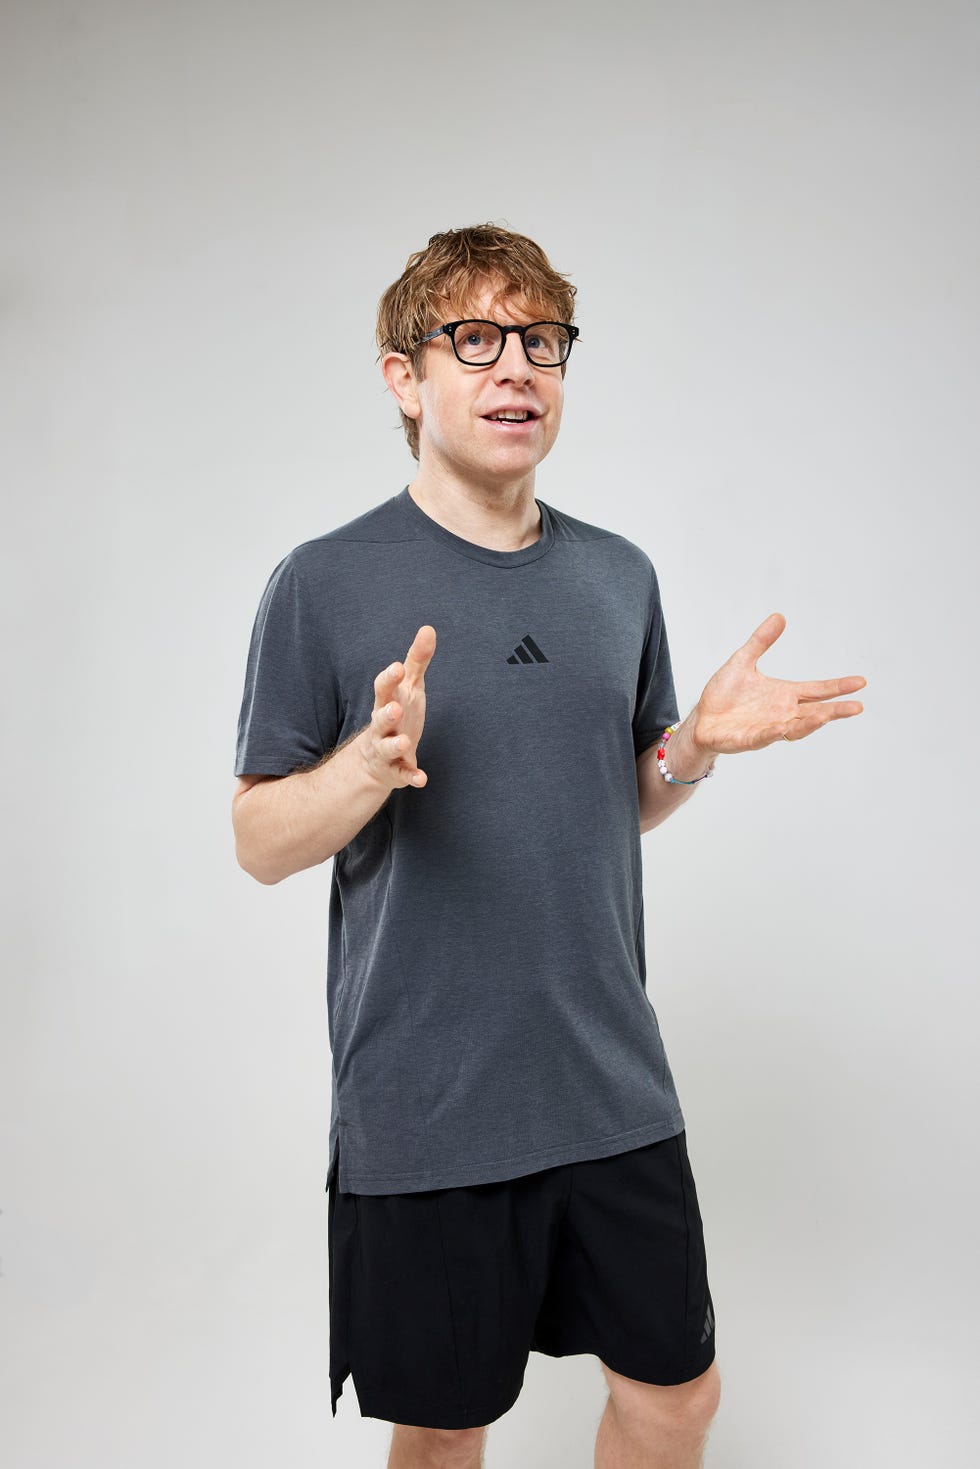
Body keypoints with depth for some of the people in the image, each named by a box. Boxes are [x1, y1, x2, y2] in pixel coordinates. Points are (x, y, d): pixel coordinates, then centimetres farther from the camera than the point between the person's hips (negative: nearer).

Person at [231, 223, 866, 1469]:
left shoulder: (620, 576, 7)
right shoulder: (325, 584, -8)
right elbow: (260, 842, -7)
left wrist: (697, 744, -5)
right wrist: (371, 761, -26)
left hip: (616, 1087, 4)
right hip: (424, 1112, -4)